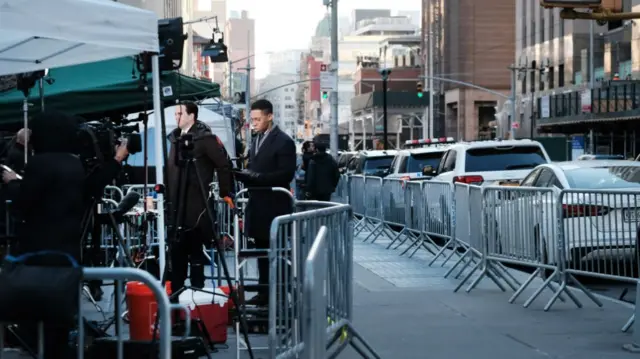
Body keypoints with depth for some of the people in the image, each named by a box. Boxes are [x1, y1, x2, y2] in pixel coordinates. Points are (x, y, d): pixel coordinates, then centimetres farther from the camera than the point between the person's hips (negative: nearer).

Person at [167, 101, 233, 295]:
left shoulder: (205, 137, -9)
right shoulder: (176, 137, 14)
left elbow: (224, 164, -8)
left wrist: (225, 193, -6)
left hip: (196, 205, -7)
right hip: (176, 205, 7)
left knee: (195, 250, -1)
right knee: (177, 249, 12)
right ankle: (176, 291, 19)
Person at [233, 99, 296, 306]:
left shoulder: (283, 141, -9)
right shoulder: (256, 141, 16)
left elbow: (286, 174, -16)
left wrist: (257, 177, -22)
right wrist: (243, 175, 0)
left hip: (274, 206, -7)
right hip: (258, 206, 8)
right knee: (262, 251, 9)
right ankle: (265, 292, 14)